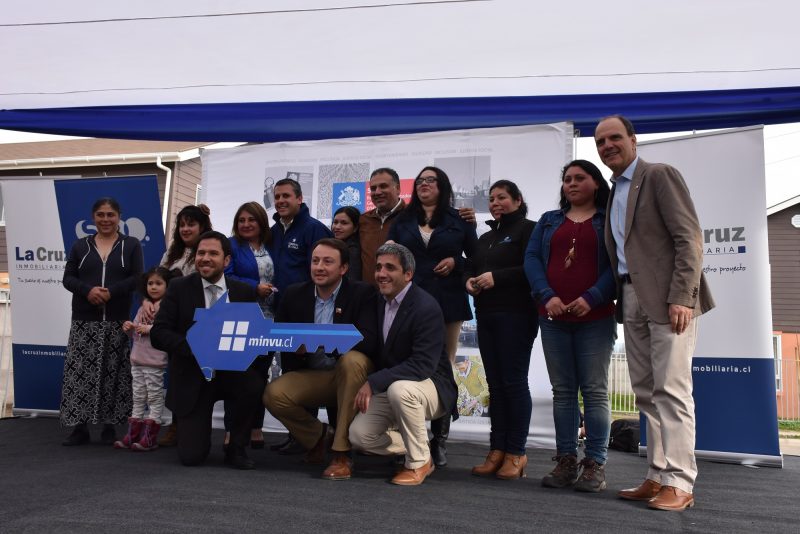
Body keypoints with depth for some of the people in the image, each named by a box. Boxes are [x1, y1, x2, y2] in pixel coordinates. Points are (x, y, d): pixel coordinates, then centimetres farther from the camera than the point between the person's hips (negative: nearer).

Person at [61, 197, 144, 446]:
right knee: (80, 372, -2)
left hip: (118, 320, -1)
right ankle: (79, 427, 5)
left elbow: (137, 278, -2)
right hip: (84, 320, 2)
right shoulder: (80, 246, 12)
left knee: (113, 372, 0)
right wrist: (88, 290, -14)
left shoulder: (131, 245, 6)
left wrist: (111, 292, -17)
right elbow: (68, 278, 6)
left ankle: (109, 426, 10)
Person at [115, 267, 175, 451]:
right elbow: (137, 333, 21)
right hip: (137, 359, 8)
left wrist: (149, 329, -23)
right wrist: (129, 328, 0)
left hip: (155, 362, -8)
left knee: (155, 398, 2)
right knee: (138, 398, 14)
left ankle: (149, 438, 7)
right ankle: (132, 435, 21)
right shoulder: (144, 307, 14)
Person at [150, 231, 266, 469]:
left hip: (231, 370, 1)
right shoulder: (179, 288, -2)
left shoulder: (244, 291, 1)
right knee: (191, 456, -12)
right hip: (192, 377, -1)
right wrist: (193, 346, -26)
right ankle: (196, 427, 27)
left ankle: (236, 448, -8)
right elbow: (158, 333, -9)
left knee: (255, 384, -34)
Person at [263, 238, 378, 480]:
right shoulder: (294, 294, 4)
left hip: (350, 372, -3)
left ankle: (342, 452, -25)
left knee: (352, 359, -36)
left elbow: (369, 340, -21)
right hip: (311, 376, 4)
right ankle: (316, 437, 10)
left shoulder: (362, 293, -8)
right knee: (274, 394, -22)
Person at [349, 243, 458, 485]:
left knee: (399, 388, -38)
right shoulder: (379, 302, 4)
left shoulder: (427, 308, -21)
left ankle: (419, 462, -14)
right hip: (389, 389, 7)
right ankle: (416, 446, 13)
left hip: (431, 386, -6)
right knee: (358, 435, -12)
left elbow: (423, 365, -29)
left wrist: (374, 382, -31)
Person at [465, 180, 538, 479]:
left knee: (514, 381, -5)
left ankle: (516, 453, 2)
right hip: (486, 316, 8)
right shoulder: (486, 238, 24)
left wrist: (497, 277, -19)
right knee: (495, 384, 7)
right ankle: (497, 450, 12)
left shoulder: (528, 229, -1)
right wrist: (469, 281, 0)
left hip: (516, 315, -7)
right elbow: (470, 267, 23)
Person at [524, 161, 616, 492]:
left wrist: (592, 298, -16)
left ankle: (595, 465, 2)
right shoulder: (549, 221, 17)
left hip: (595, 318, -3)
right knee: (562, 391, 5)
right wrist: (547, 296, -10)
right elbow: (531, 258, 6)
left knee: (594, 391, -3)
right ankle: (566, 462, 10)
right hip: (553, 318, 3)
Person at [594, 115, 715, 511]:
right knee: (646, 392, 9)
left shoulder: (660, 176, -4)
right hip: (631, 300, 8)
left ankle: (679, 483, -1)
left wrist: (682, 297, -20)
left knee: (671, 389, -7)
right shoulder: (614, 192, 19)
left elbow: (689, 239, -12)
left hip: (666, 298, -8)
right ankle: (657, 477, 16)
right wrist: (619, 298, 9)